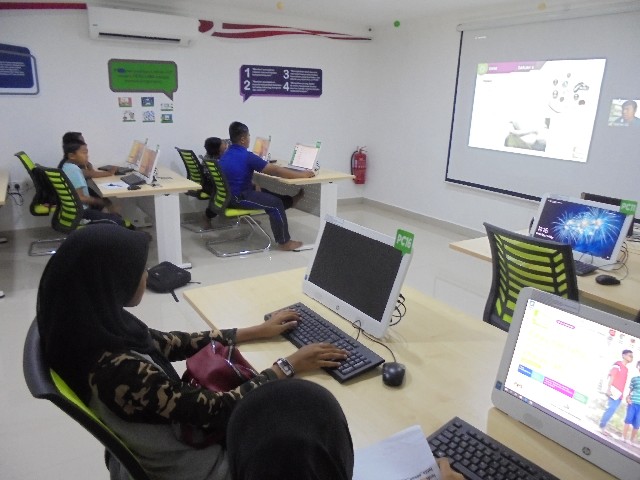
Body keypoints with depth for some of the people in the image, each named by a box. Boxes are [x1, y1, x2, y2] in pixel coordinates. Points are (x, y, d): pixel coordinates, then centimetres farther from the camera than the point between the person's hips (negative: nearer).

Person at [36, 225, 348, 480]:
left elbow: (172, 344, 2)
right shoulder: (119, 370, -37)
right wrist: (290, 365, -17)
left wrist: (257, 331, 6)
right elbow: (217, 411, -29)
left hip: (187, 429, 7)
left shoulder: (95, 326, -10)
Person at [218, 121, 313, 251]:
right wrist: (302, 175, -9)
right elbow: (276, 171, -18)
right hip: (238, 198, -9)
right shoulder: (246, 156, -19)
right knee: (275, 203, -2)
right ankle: (284, 242, 5)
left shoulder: (226, 154, 9)